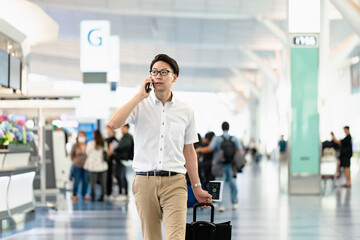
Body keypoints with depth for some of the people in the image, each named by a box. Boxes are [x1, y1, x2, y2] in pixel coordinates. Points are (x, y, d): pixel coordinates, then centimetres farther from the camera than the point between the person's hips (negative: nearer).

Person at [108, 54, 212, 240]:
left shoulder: (185, 111, 9)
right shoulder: (140, 105, 3)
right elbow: (113, 123, -15)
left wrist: (197, 187, 16)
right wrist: (139, 96, -11)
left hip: (174, 182, 0)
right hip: (145, 181, 0)